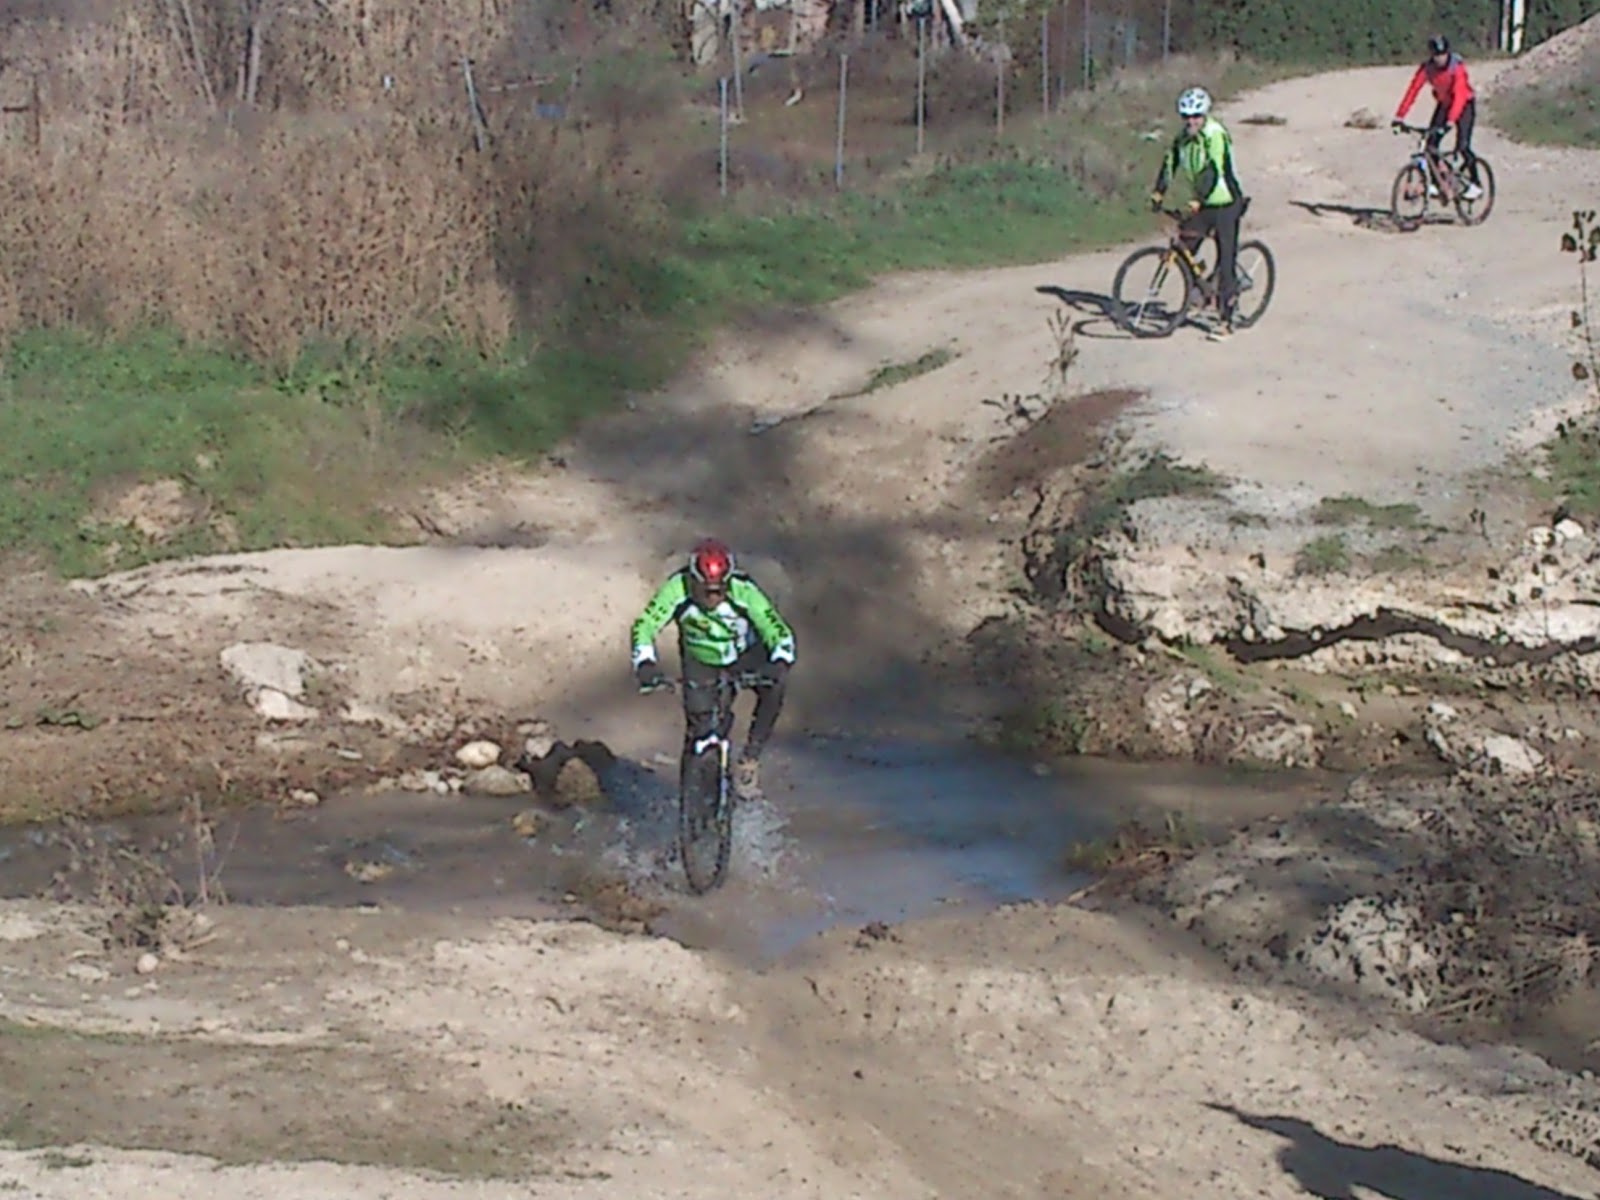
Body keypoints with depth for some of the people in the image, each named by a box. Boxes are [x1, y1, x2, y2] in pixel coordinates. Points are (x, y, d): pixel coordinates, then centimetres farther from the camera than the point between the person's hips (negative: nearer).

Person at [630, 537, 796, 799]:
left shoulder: (743, 591, -35)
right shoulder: (678, 588, -33)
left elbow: (778, 630, -36)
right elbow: (644, 625, -33)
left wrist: (780, 663, -56)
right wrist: (645, 663, -51)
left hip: (744, 654, -1)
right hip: (700, 659, 1)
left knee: (773, 688, -29)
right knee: (698, 724, -5)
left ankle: (749, 758, -15)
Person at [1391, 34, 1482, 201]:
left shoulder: (1457, 66, -29)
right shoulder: (1427, 67, -17)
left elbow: (1459, 95, -36)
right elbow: (1413, 89, -21)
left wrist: (1450, 121, -48)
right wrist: (1399, 116, -30)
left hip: (1464, 104, -5)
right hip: (1444, 104, 5)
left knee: (1462, 145, -18)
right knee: (1431, 142, -9)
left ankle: (1475, 185, -7)